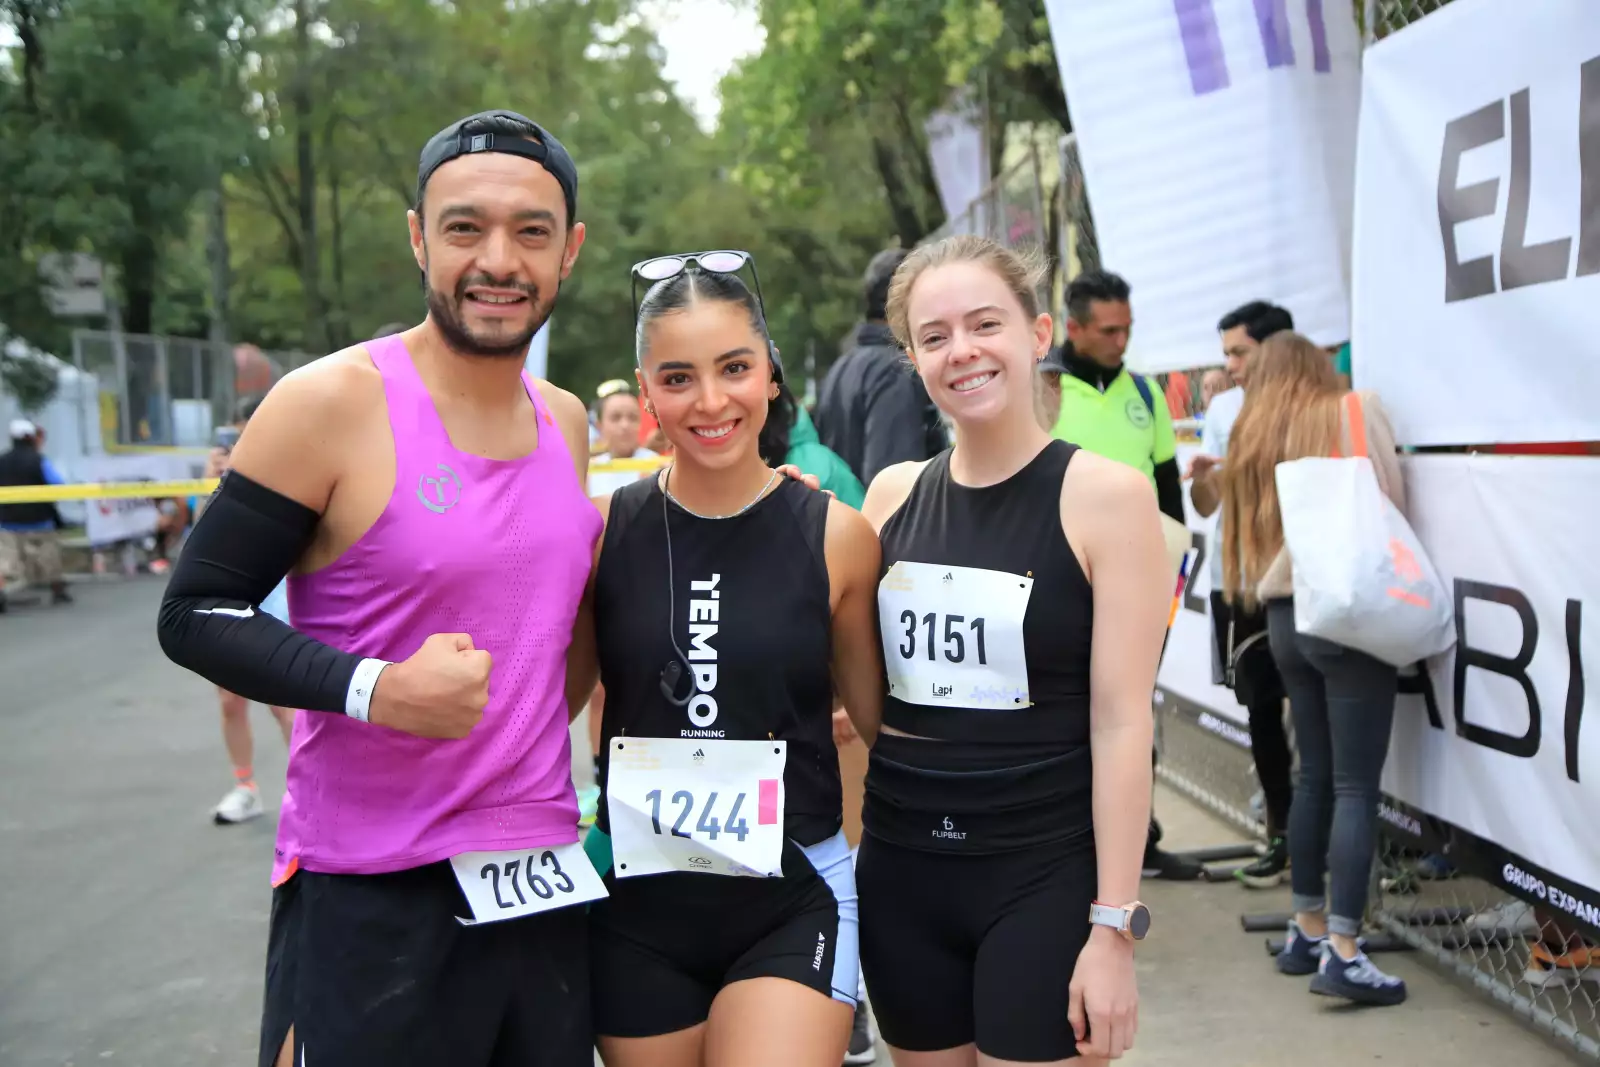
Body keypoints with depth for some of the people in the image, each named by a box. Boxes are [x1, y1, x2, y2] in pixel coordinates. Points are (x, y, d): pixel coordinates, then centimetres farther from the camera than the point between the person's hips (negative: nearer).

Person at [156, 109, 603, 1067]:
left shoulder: (567, 421, 9)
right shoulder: (333, 403, -10)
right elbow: (196, 614, -10)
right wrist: (376, 691, -22)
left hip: (546, 886, 6)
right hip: (372, 906, -6)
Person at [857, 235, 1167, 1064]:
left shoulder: (1105, 494, -9)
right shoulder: (893, 495, 4)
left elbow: (1122, 721, -12)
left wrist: (1114, 925, -14)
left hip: (1045, 877, -4)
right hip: (899, 869, 5)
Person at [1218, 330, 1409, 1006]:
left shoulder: (1254, 436, 14)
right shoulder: (1356, 411, 1)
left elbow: (1247, 533, 10)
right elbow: (1391, 507, -3)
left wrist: (1266, 594, 15)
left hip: (1284, 617, 5)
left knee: (1314, 776, 15)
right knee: (1355, 785, -5)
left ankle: (1307, 930, 21)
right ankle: (1342, 953, -8)